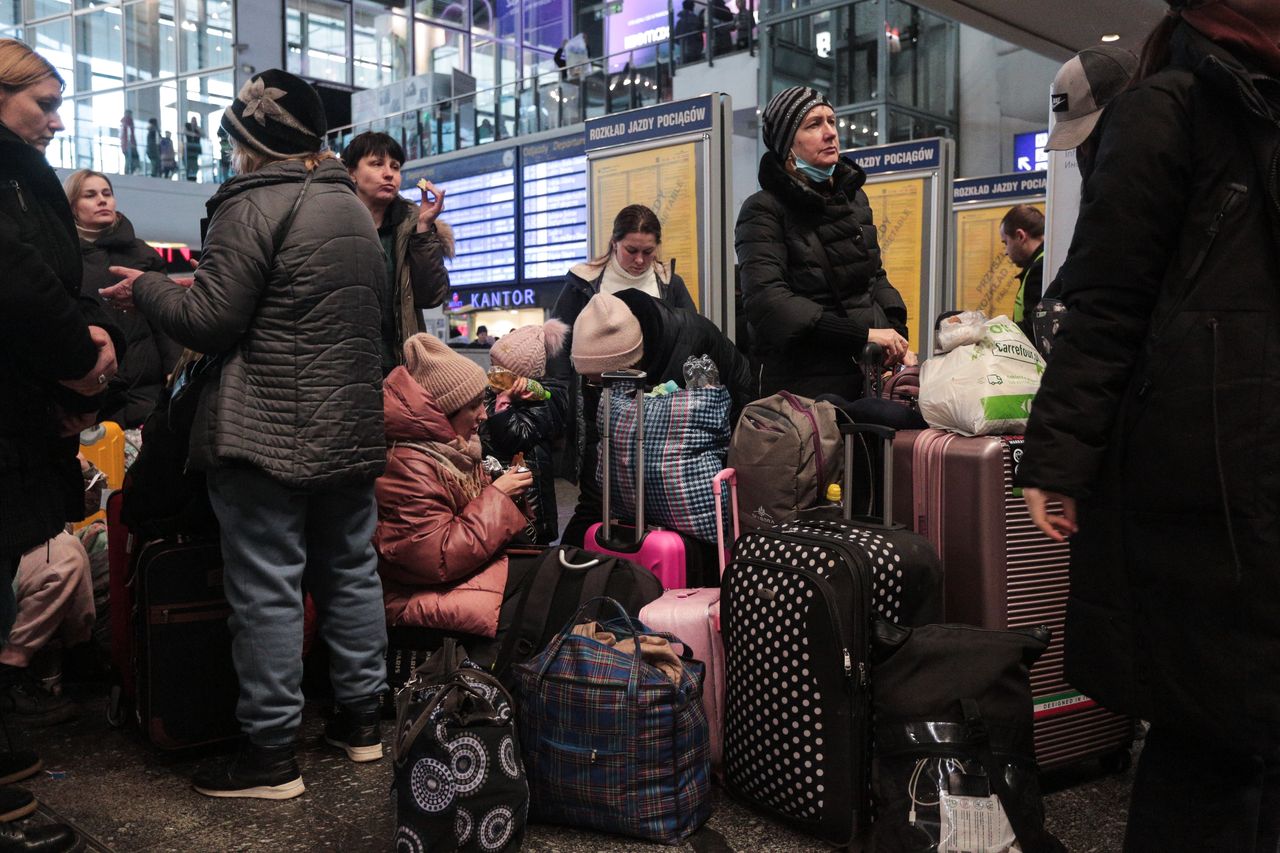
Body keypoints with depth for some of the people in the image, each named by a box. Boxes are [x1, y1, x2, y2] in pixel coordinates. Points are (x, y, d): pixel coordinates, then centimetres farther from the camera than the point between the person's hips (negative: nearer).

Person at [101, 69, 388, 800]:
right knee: (351, 570, 15)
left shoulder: (254, 205, -11)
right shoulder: (355, 209, 14)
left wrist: (144, 288, 4)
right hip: (353, 428, 8)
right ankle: (362, 718, 25)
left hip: (268, 435, -8)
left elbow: (210, 324, -13)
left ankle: (273, 752, 8)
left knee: (267, 589, -1)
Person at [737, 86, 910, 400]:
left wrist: (895, 337, 1)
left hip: (871, 372, 6)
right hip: (805, 382, -6)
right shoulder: (764, 210, -8)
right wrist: (862, 334, -22)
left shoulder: (854, 197, 13)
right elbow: (767, 300, -20)